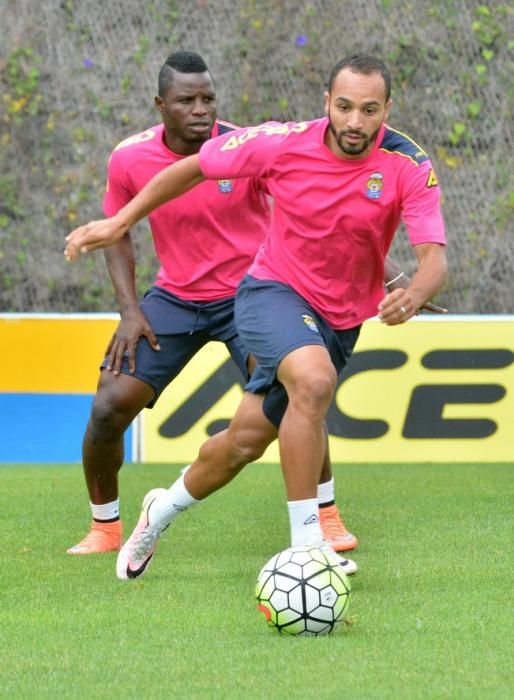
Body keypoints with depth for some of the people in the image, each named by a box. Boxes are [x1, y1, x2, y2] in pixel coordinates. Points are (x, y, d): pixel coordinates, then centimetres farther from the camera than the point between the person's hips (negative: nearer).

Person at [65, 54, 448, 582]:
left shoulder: (408, 167, -18)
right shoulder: (285, 144, -18)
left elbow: (433, 257, -26)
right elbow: (196, 167, -3)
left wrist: (413, 296, -49)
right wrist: (120, 222, -2)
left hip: (340, 319, 3)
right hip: (274, 291, -3)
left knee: (244, 440, 10)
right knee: (314, 380, -34)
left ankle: (163, 509, 42)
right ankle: (304, 547, -28)